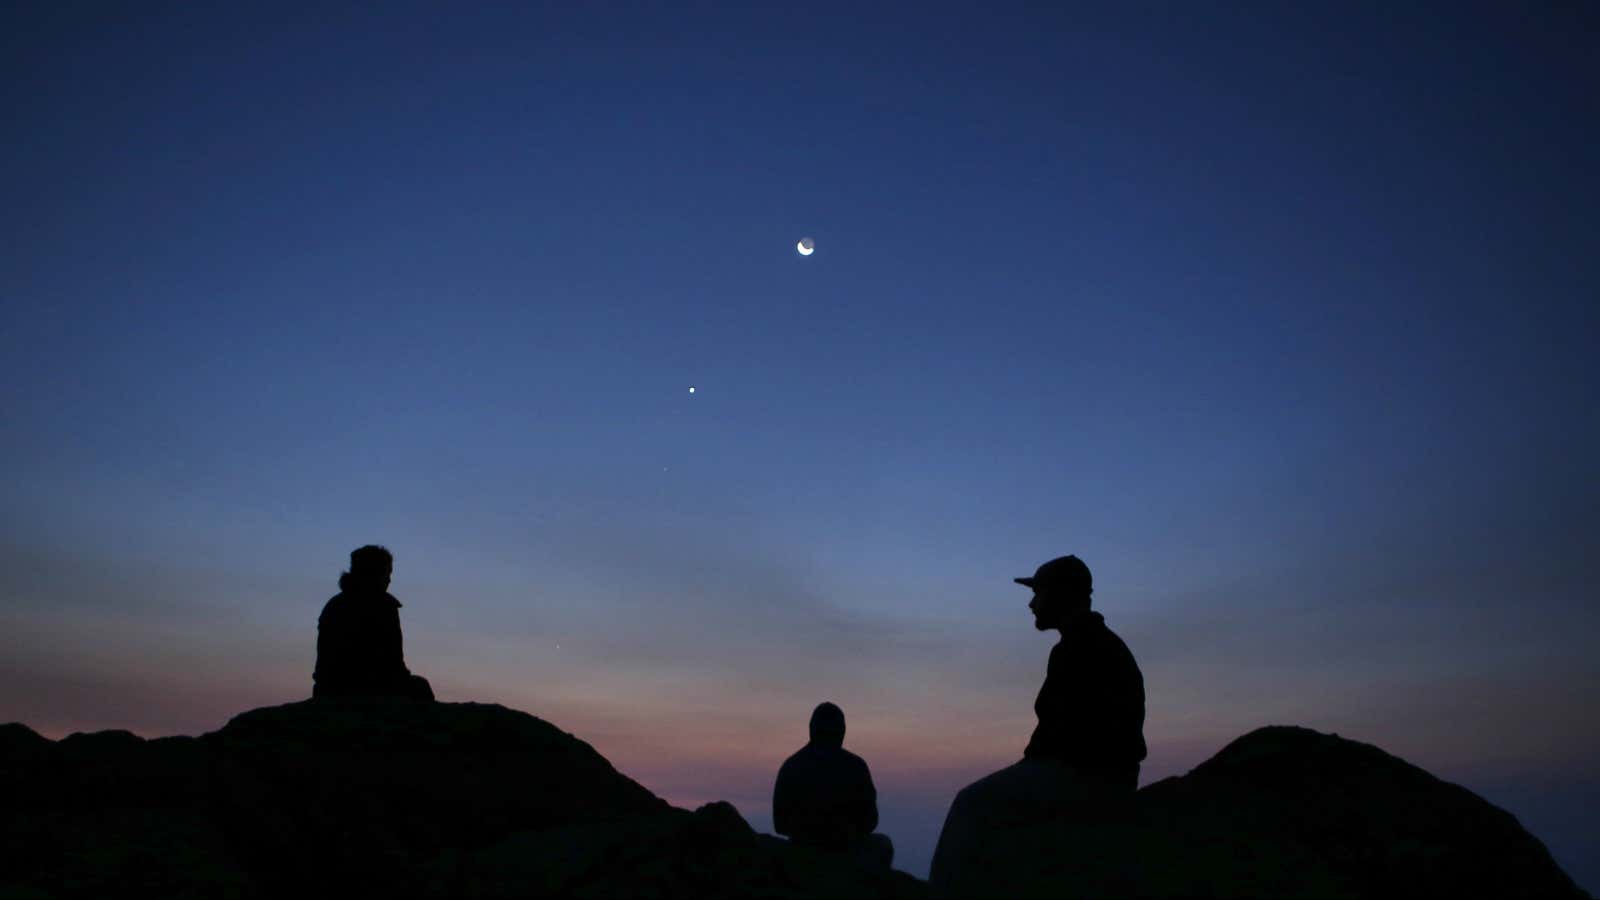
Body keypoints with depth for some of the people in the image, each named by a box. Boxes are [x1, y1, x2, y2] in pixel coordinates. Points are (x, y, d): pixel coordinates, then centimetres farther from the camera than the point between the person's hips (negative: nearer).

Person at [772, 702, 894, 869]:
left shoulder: (789, 767, -4)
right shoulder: (855, 766, -10)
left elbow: (780, 824, 2)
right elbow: (869, 820, -5)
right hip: (846, 853, -2)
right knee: (883, 845, 30)